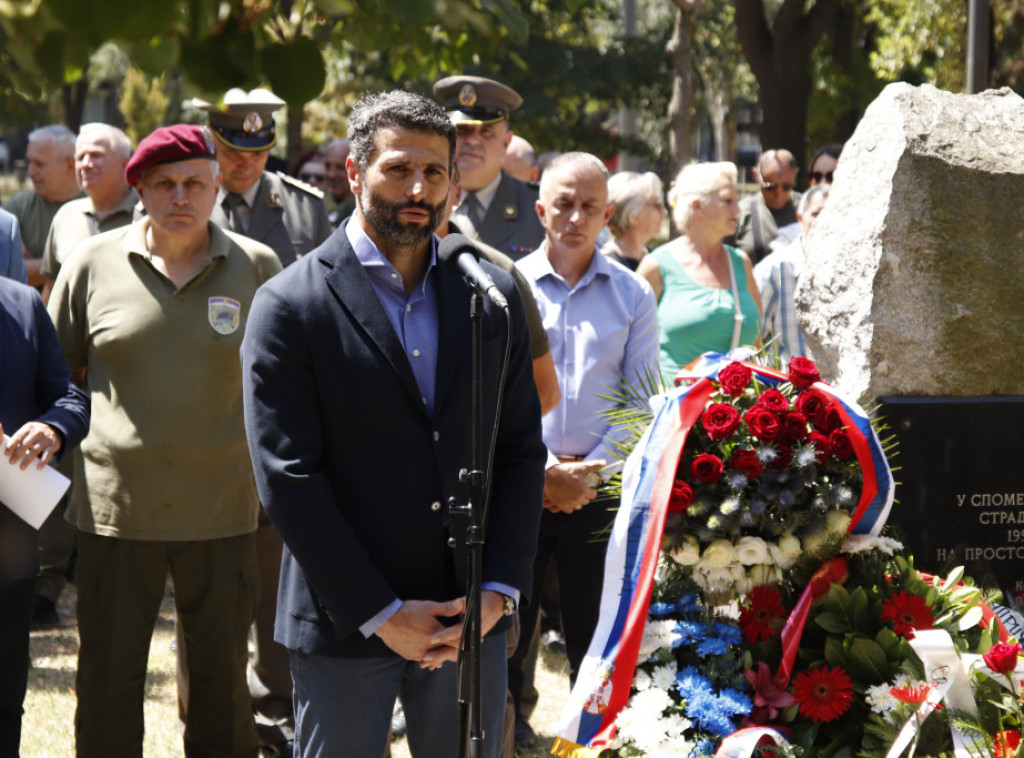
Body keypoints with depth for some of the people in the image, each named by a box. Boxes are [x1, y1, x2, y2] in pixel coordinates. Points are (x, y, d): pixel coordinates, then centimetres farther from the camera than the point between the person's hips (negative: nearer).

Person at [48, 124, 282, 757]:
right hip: (115, 507, 0)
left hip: (223, 510, 0)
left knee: (223, 675, 10)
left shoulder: (257, 268, 1)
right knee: (108, 679, 7)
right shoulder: (93, 264, 1)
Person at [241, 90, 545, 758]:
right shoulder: (290, 307, -5)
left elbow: (522, 451, 8)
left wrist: (498, 591, -4)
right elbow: (288, 476, -9)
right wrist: (381, 614, -12)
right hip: (345, 628, -3)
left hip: (472, 624, 3)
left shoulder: (495, 295, 7)